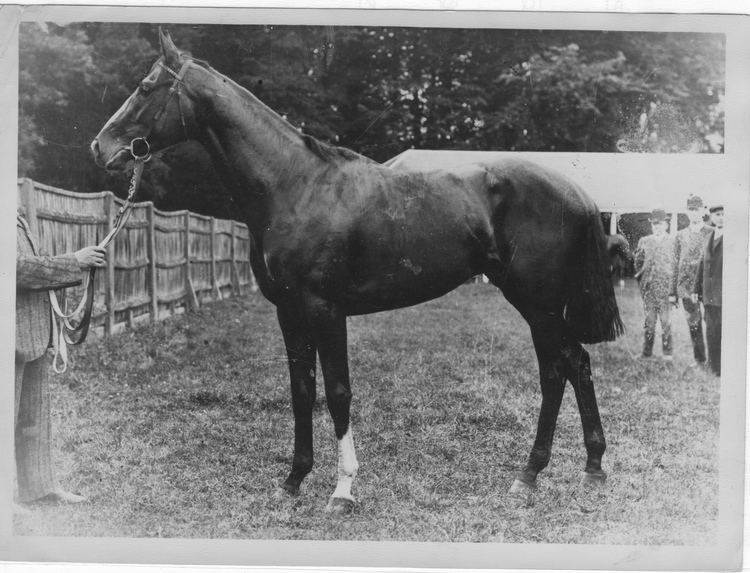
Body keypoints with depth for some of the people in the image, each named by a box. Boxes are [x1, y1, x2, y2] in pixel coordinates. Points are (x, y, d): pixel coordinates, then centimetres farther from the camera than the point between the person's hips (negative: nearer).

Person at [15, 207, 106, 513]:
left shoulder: (18, 218, 16)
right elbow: (20, 269, -24)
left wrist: (81, 266, 7)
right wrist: (73, 262, -19)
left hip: (35, 335, 10)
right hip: (13, 336, -10)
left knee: (36, 415, 16)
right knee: (7, 417, 0)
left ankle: (39, 485, 27)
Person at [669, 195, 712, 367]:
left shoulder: (711, 233, 1)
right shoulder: (681, 235, 10)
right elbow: (676, 264, 12)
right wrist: (673, 292, 9)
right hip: (686, 288, 3)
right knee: (693, 326, 7)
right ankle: (699, 360, 16)